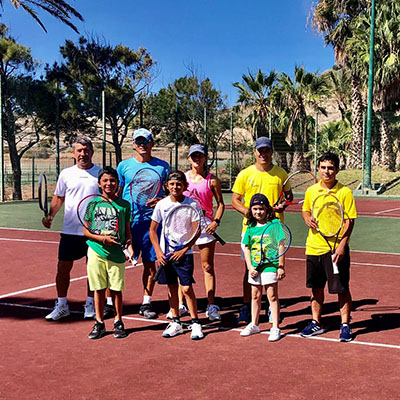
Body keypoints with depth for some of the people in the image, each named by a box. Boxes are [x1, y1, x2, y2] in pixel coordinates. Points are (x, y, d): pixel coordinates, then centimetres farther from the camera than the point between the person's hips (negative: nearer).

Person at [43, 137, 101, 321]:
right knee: (63, 267, 3)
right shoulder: (66, 174, 6)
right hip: (70, 230, 1)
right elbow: (58, 197, 13)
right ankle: (61, 306, 17)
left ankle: (90, 304, 22)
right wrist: (50, 215, -3)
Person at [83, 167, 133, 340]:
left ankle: (118, 322, 20)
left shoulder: (124, 205, 4)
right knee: (99, 289, 7)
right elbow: (85, 231, 2)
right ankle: (99, 323, 18)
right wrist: (102, 238, -12)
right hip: (96, 252, 0)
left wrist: (129, 245, -8)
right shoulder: (93, 203, 2)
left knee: (116, 289, 5)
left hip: (116, 253, 0)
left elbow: (127, 230, 10)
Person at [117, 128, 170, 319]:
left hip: (151, 221, 0)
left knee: (150, 264, 5)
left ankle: (146, 303, 17)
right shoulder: (124, 165, 7)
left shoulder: (162, 166, 5)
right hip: (127, 221, 0)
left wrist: (162, 200, -12)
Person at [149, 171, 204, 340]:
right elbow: (153, 230, 7)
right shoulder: (161, 204, 1)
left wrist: (184, 250, -10)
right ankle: (176, 323, 20)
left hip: (184, 253, -2)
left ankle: (195, 324, 7)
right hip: (165, 253, 3)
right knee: (171, 288, 9)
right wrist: (158, 252, -3)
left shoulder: (192, 204, -5)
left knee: (187, 288, -5)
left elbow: (197, 230, -2)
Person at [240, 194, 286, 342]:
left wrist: (281, 266, -11)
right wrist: (250, 267, 0)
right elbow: (247, 248, 9)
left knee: (272, 296, -2)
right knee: (255, 295, 15)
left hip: (270, 265, -5)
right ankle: (254, 325, 29)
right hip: (255, 267, 5)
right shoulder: (250, 228, 5)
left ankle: (275, 328, 4)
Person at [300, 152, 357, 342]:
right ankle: (316, 323, 26)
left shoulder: (344, 192, -7)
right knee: (316, 287, 13)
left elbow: (349, 220, -8)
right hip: (314, 247, 4)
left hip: (336, 249, -4)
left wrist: (342, 244, -17)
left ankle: (345, 325, 16)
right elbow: (305, 210, 21)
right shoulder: (311, 191, 5)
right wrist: (307, 219, -3)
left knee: (342, 289, 2)